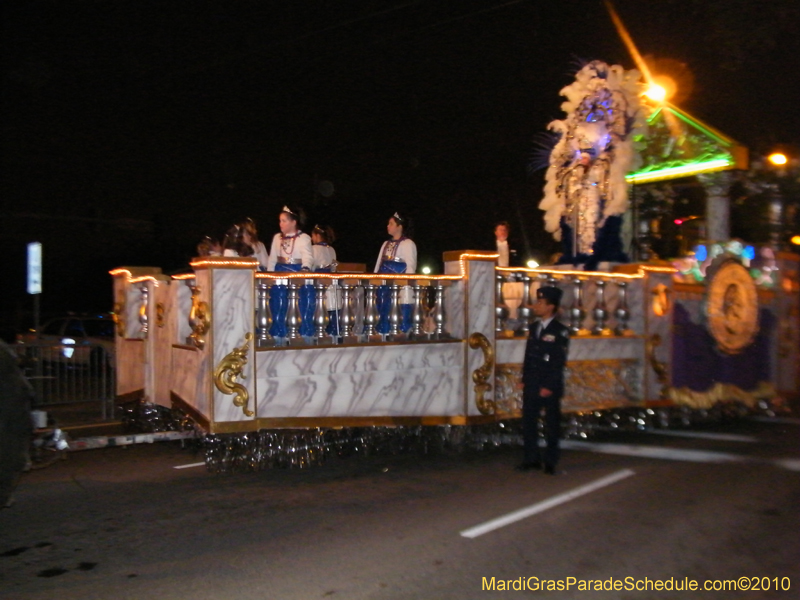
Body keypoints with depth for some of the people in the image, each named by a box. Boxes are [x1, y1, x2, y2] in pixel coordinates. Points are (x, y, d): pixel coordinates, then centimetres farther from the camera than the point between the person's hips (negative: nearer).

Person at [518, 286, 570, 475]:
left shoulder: (560, 331, -7)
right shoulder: (534, 327, 11)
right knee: (528, 422, 7)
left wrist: (549, 387, -14)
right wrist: (524, 380, 7)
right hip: (531, 386, 6)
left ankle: (550, 462, 16)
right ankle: (532, 459, 18)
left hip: (550, 388, -6)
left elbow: (559, 362, -11)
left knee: (552, 425, 5)